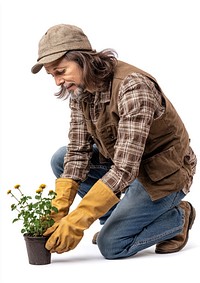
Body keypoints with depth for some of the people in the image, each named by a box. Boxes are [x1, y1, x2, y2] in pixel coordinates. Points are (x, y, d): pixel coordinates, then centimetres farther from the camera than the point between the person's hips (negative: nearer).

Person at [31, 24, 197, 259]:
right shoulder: (80, 90, -7)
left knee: (111, 245, -15)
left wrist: (76, 223, -35)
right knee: (61, 160, -3)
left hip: (164, 174, -8)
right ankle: (119, 218, 8)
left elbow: (124, 169, -36)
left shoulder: (133, 87, -33)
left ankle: (178, 218, 7)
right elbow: (78, 152, -6)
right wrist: (59, 211, -18)